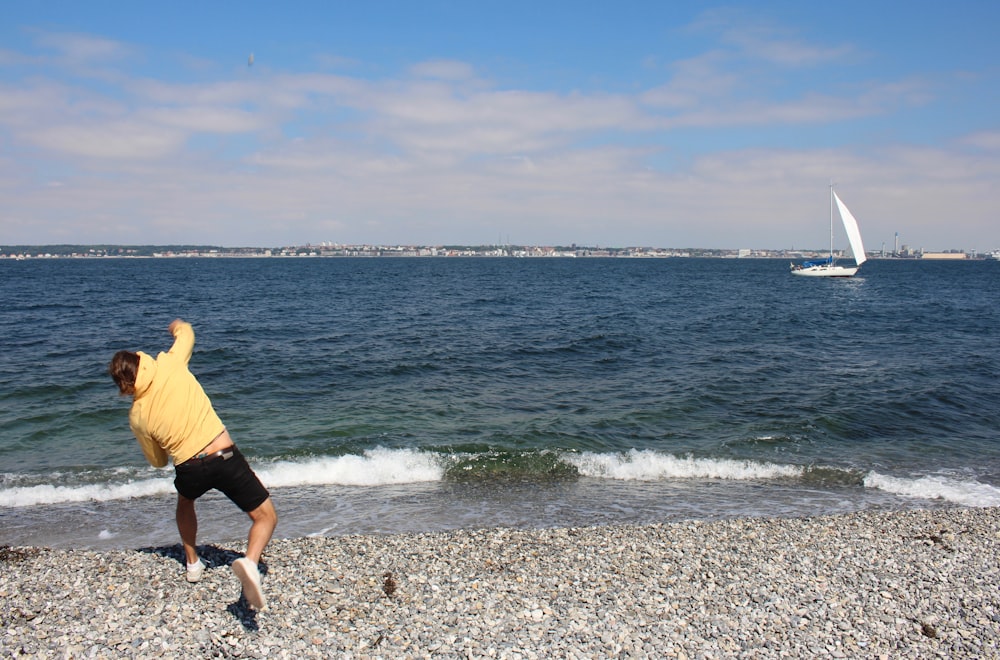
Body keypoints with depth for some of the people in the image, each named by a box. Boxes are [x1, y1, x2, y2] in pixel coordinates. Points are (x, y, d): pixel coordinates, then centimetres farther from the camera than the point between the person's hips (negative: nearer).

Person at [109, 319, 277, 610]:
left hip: (189, 469, 2)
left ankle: (192, 562, 44)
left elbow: (158, 461, 16)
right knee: (265, 516, 8)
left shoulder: (137, 416, 4)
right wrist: (179, 326, 41)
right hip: (226, 457, -2)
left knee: (185, 502, 39)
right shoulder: (170, 365, -3)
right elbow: (186, 333, 19)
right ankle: (250, 562, -20)